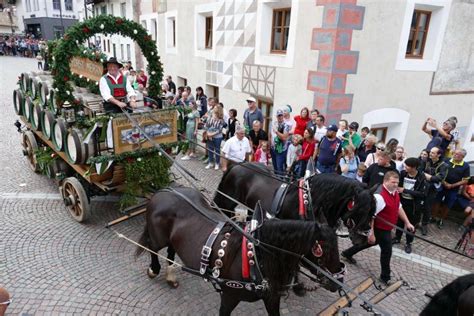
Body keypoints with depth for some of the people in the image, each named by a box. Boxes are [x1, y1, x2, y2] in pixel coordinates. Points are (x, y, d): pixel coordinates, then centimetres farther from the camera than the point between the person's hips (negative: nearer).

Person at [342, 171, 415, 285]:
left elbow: (399, 208, 14)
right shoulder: (379, 196, -31)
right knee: (387, 251, 4)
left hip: (386, 228, 10)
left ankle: (347, 253, 45)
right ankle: (385, 277, 27)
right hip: (380, 229, -10)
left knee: (372, 242, 26)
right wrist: (371, 233, -28)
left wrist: (407, 222, 10)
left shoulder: (395, 192, 0)